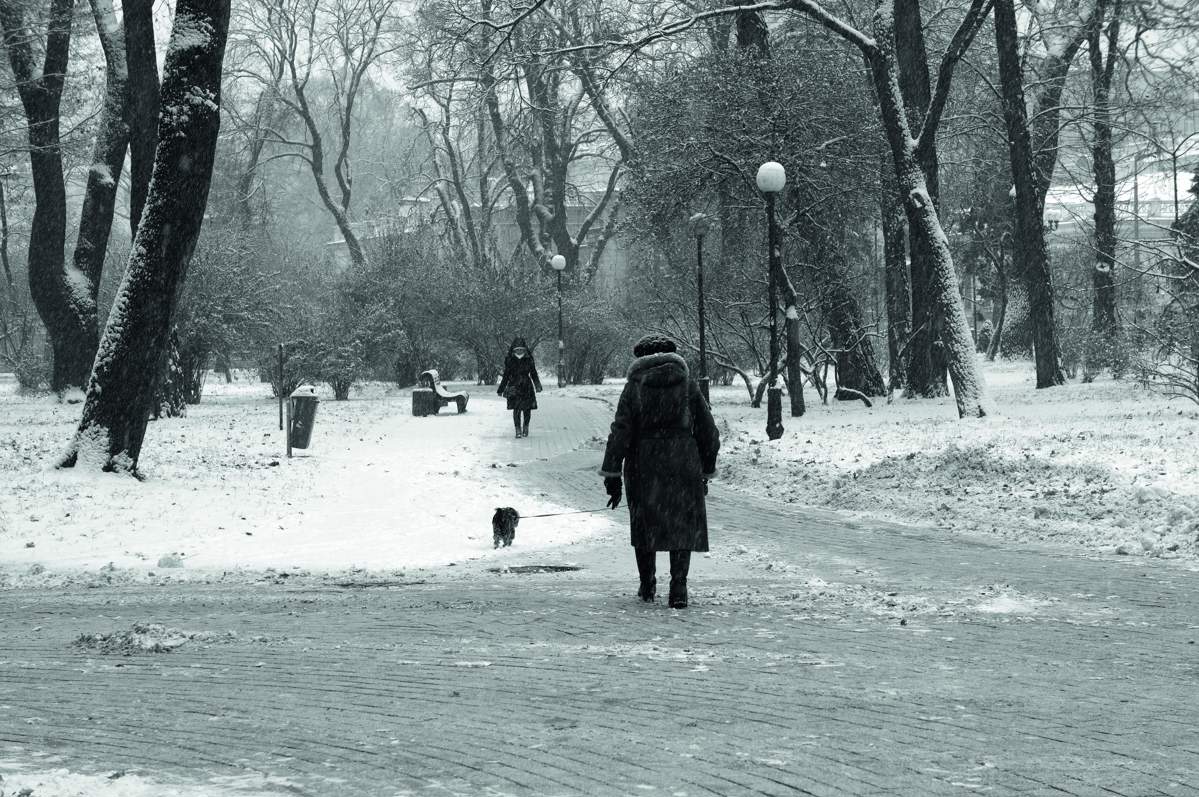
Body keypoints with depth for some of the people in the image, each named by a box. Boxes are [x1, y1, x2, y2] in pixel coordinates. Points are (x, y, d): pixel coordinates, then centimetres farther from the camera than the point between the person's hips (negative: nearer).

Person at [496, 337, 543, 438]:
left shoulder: (529, 360, 2)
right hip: (514, 387, -1)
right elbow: (506, 376, 8)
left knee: (527, 409, 3)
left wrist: (538, 386, -4)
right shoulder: (509, 361, 2)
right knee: (516, 409, -10)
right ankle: (518, 430, -5)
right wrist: (501, 390, 8)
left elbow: (534, 374, 9)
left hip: (527, 387, 1)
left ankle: (525, 427, 25)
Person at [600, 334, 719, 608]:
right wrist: (706, 471, 16)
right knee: (683, 524, 6)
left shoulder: (635, 386, -1)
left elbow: (620, 432, -6)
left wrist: (611, 475, -4)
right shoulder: (688, 383, 4)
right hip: (683, 465, 0)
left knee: (645, 524, 15)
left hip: (644, 466, 0)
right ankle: (678, 586, -8)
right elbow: (708, 432, 6)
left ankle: (648, 586, 22)